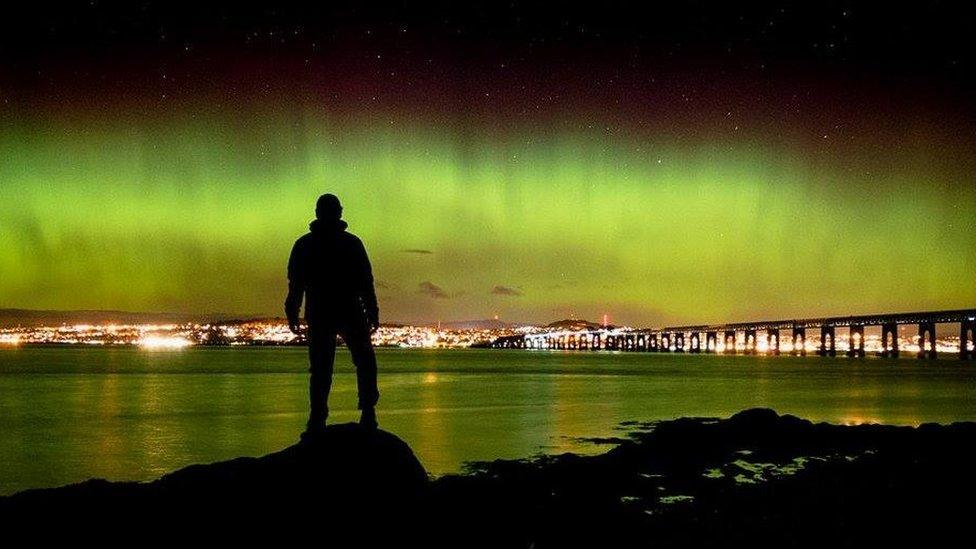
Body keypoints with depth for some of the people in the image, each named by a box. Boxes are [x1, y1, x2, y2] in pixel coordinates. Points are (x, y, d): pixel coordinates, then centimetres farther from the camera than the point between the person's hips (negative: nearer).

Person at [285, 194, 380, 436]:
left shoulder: (304, 245, 3)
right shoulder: (352, 243, -1)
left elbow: (295, 284, 3)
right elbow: (366, 282, -3)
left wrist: (293, 315, 9)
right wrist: (372, 312, 1)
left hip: (318, 316, 2)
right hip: (351, 314, -1)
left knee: (320, 369, 6)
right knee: (365, 361, 12)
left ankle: (317, 421, 0)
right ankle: (368, 415, 2)